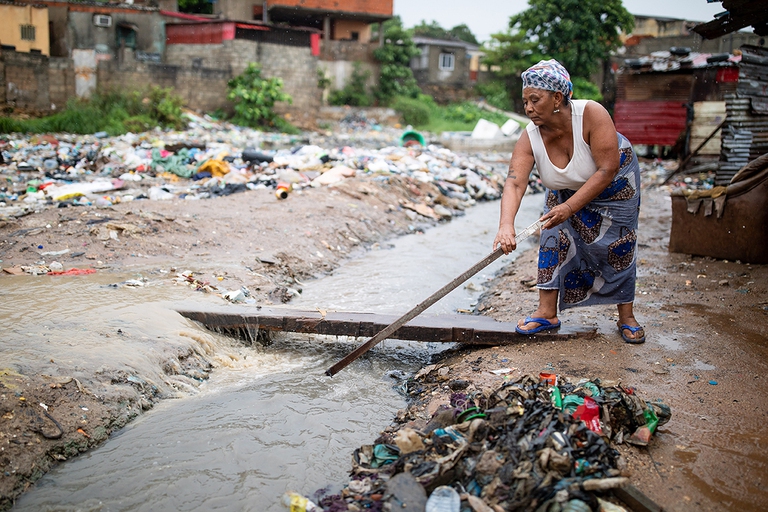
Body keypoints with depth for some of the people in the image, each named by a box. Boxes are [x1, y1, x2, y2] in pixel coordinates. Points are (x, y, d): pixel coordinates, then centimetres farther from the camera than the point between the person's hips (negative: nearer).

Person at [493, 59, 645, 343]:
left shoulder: (591, 114, -37)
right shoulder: (530, 139, -27)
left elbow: (607, 169, -36)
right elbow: (514, 183, -39)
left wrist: (570, 207, -41)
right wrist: (506, 225, -57)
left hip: (613, 186, -3)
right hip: (566, 189, 3)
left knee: (619, 248, 2)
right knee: (554, 239, -9)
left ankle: (627, 317, 16)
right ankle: (547, 312, -2)